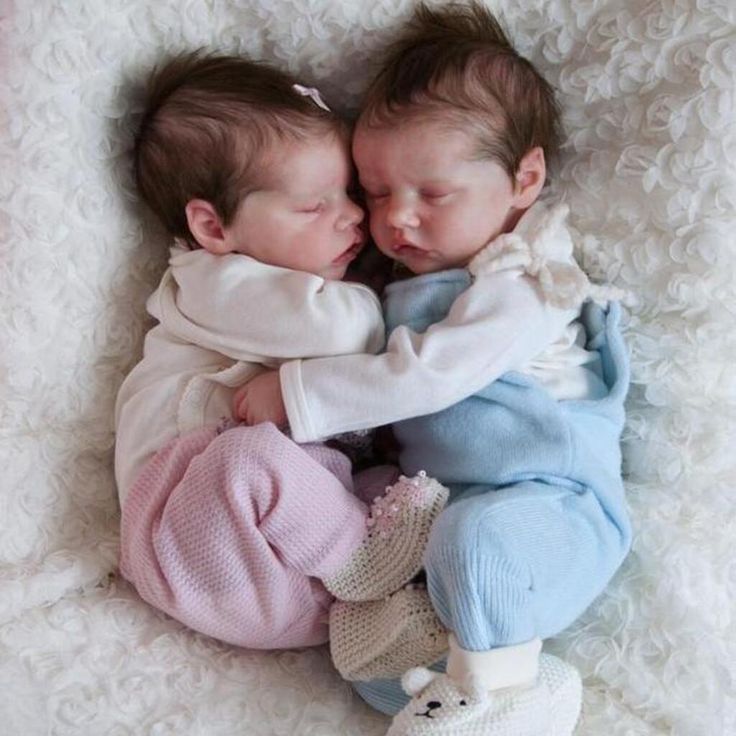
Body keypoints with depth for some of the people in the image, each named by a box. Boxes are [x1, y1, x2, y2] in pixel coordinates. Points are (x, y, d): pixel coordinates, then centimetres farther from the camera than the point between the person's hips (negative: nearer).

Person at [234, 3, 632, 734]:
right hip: (437, 519, 8)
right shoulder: (414, 288, 20)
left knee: (476, 533, -38)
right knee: (365, 646, -11)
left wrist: (294, 393, -16)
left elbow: (424, 376, -20)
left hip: (548, 513, -7)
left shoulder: (521, 283, -8)